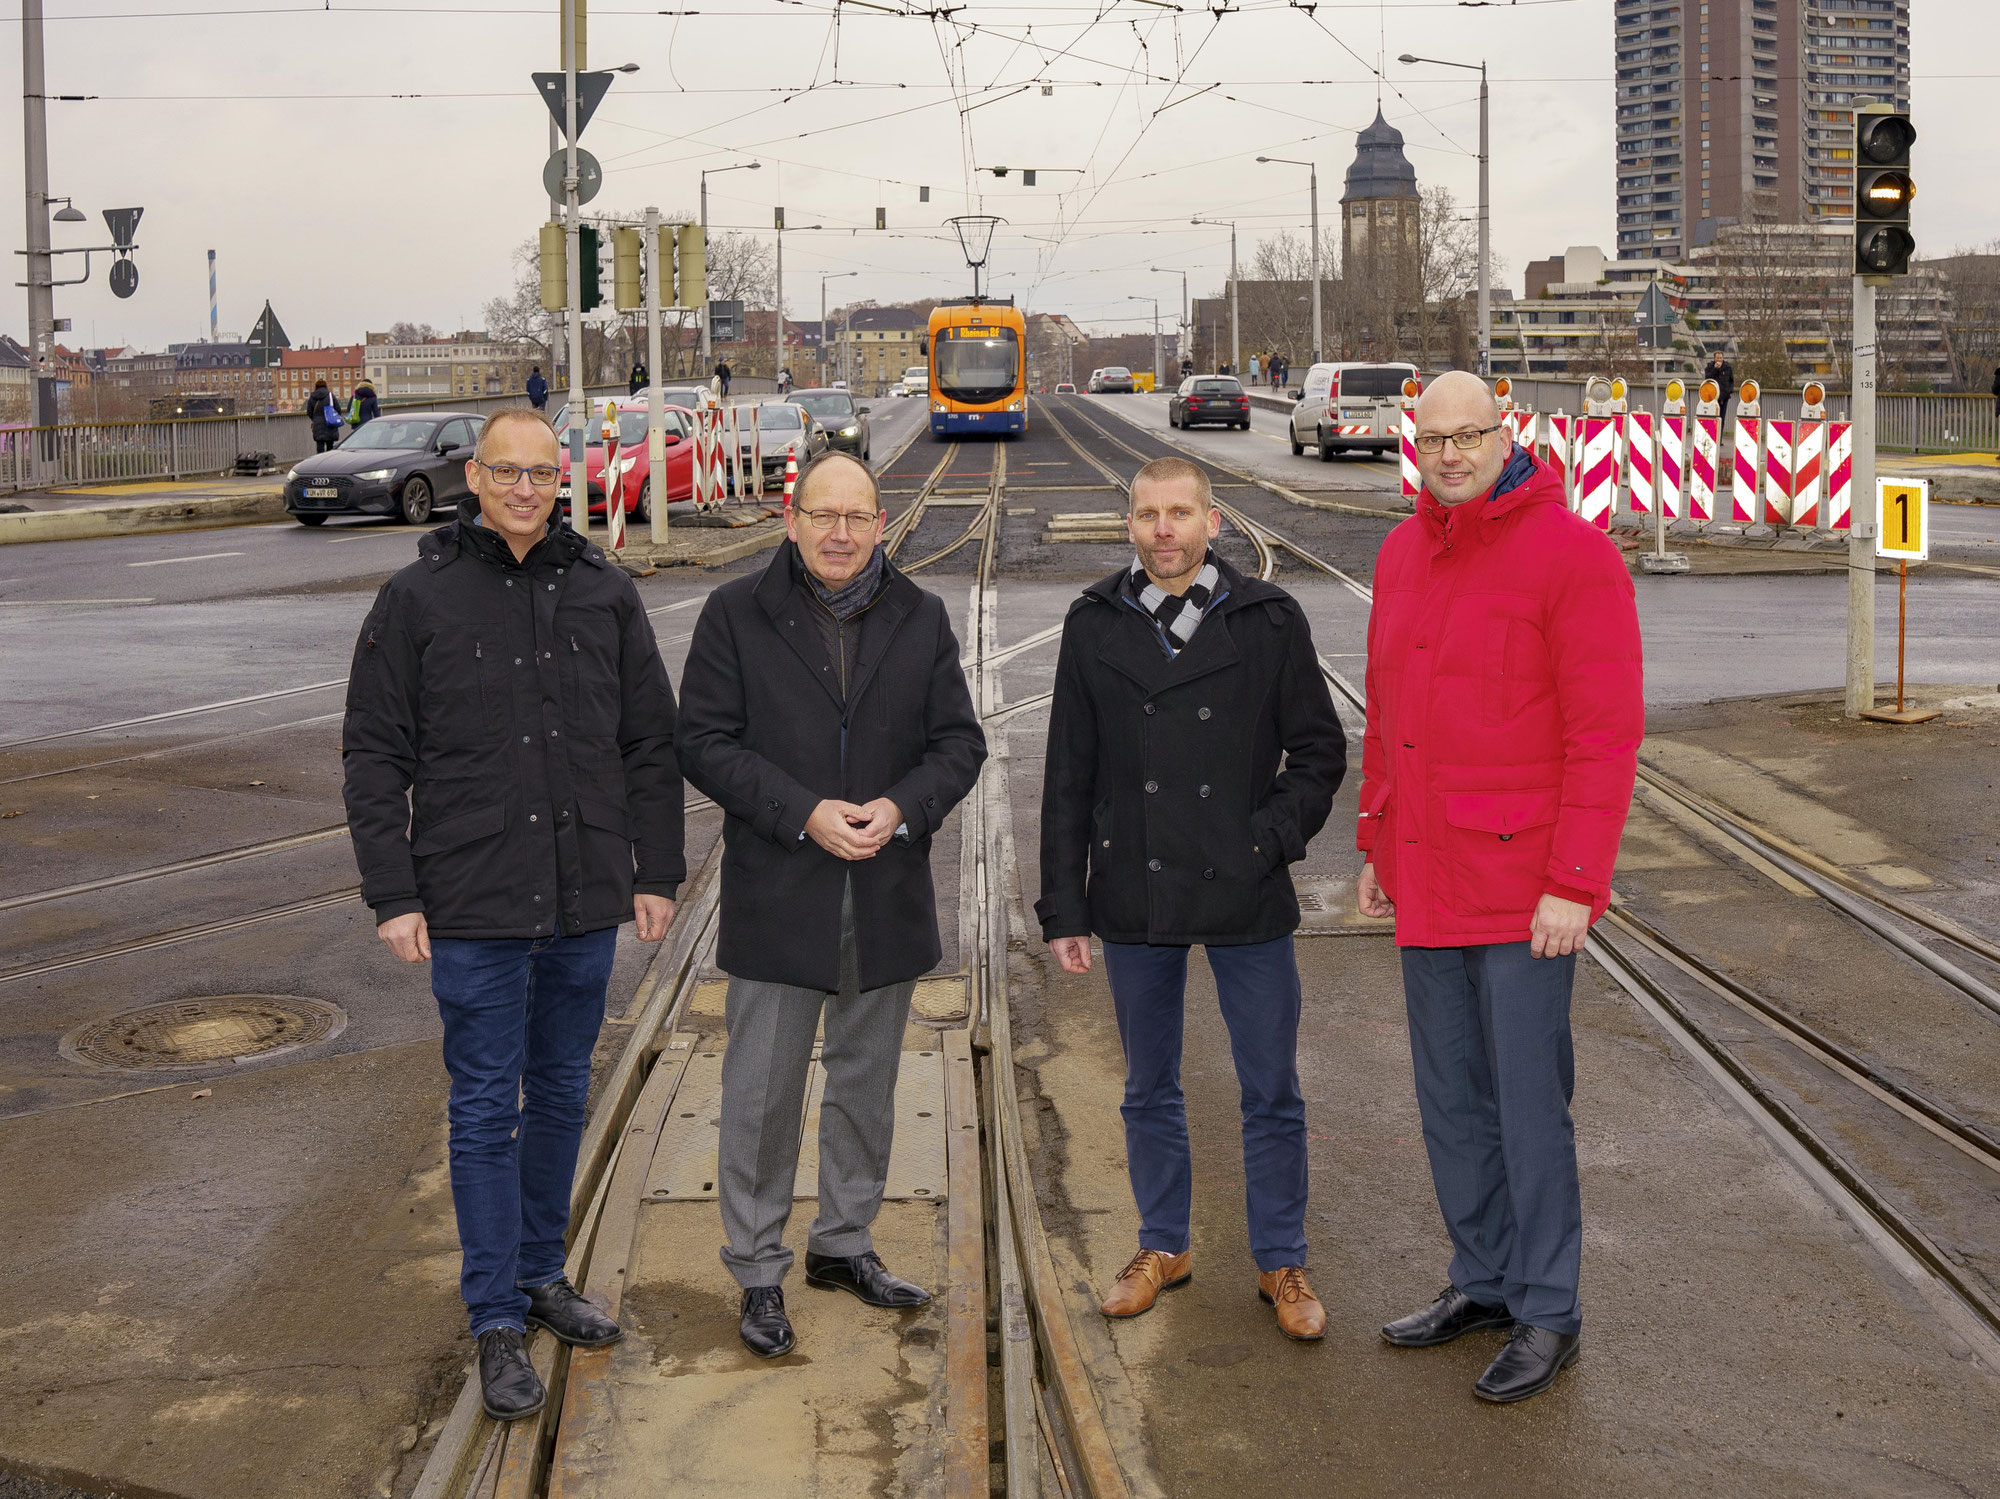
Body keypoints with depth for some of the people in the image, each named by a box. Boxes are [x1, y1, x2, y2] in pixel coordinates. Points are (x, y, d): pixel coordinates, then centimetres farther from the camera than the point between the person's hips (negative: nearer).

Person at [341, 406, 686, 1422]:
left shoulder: (604, 593, 5)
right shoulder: (419, 599, -3)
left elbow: (651, 744, 10)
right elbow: (376, 757, -2)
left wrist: (656, 873, 7)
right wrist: (393, 896, -6)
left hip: (585, 900, 3)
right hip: (473, 904, -3)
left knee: (561, 1093, 14)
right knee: (485, 1108, 2)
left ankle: (541, 1276, 31)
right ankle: (497, 1325, 11)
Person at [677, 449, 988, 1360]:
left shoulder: (920, 619, 6)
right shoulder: (736, 616, -4)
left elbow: (959, 741, 5)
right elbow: (705, 744, -8)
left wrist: (902, 808, -15)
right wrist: (804, 813, -19)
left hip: (888, 898, 4)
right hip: (776, 901, -3)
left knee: (866, 1083, 15)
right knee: (762, 1095, 2)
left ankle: (844, 1244, 31)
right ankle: (758, 1273, 14)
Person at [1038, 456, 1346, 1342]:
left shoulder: (1269, 622, -1)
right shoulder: (1096, 628, 3)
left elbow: (1319, 751, 5)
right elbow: (1068, 778, 5)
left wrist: (1271, 838, -9)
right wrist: (1064, 908, 3)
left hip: (1247, 900, -1)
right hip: (1134, 901, 2)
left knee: (1271, 1095, 6)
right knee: (1149, 1090, 14)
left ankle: (1280, 1263, 21)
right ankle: (1163, 1246, 31)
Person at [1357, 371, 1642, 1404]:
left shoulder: (1570, 553, -12)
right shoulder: (1403, 556, 10)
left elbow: (1606, 731, -15)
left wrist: (1574, 886, -18)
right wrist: (1377, 847, 17)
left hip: (1524, 885, -7)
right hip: (1427, 883, 7)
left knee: (1527, 1097, 0)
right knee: (1451, 1097, 14)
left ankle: (1547, 1313, 13)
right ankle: (1484, 1281, 29)